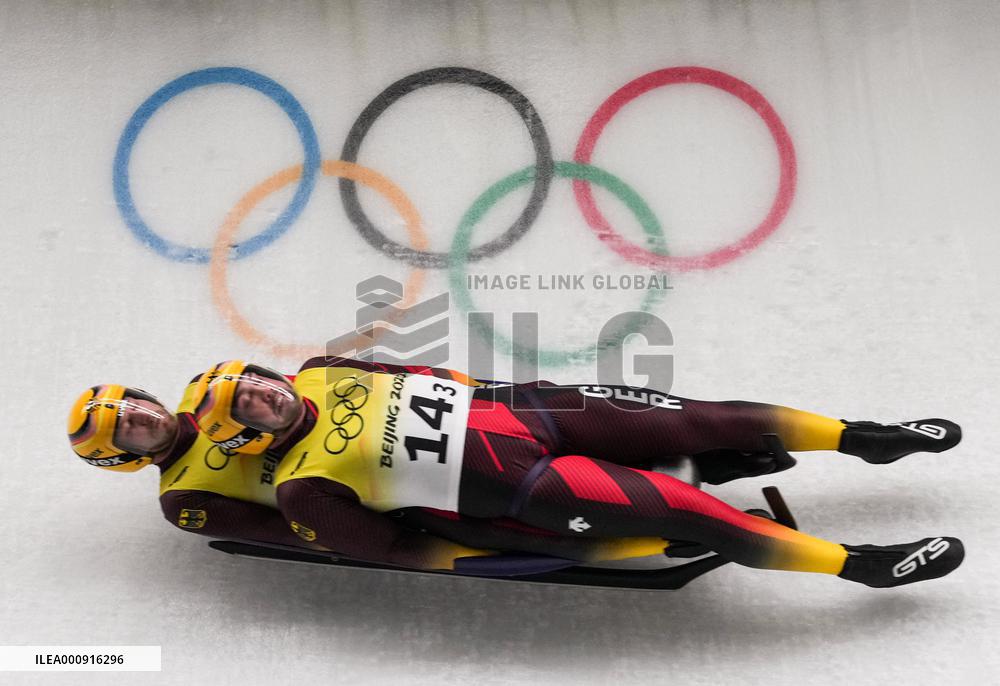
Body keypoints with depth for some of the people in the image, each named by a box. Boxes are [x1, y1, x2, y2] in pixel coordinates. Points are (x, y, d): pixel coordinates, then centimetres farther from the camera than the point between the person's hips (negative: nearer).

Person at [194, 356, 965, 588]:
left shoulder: (318, 374, 10)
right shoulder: (303, 487, -6)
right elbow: (388, 547, -6)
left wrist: (465, 385, 14)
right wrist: (491, 560, -7)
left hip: (504, 406, 6)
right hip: (517, 486, -6)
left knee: (697, 420, -4)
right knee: (683, 508, -15)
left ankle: (863, 436, 10)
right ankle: (861, 564, -1)